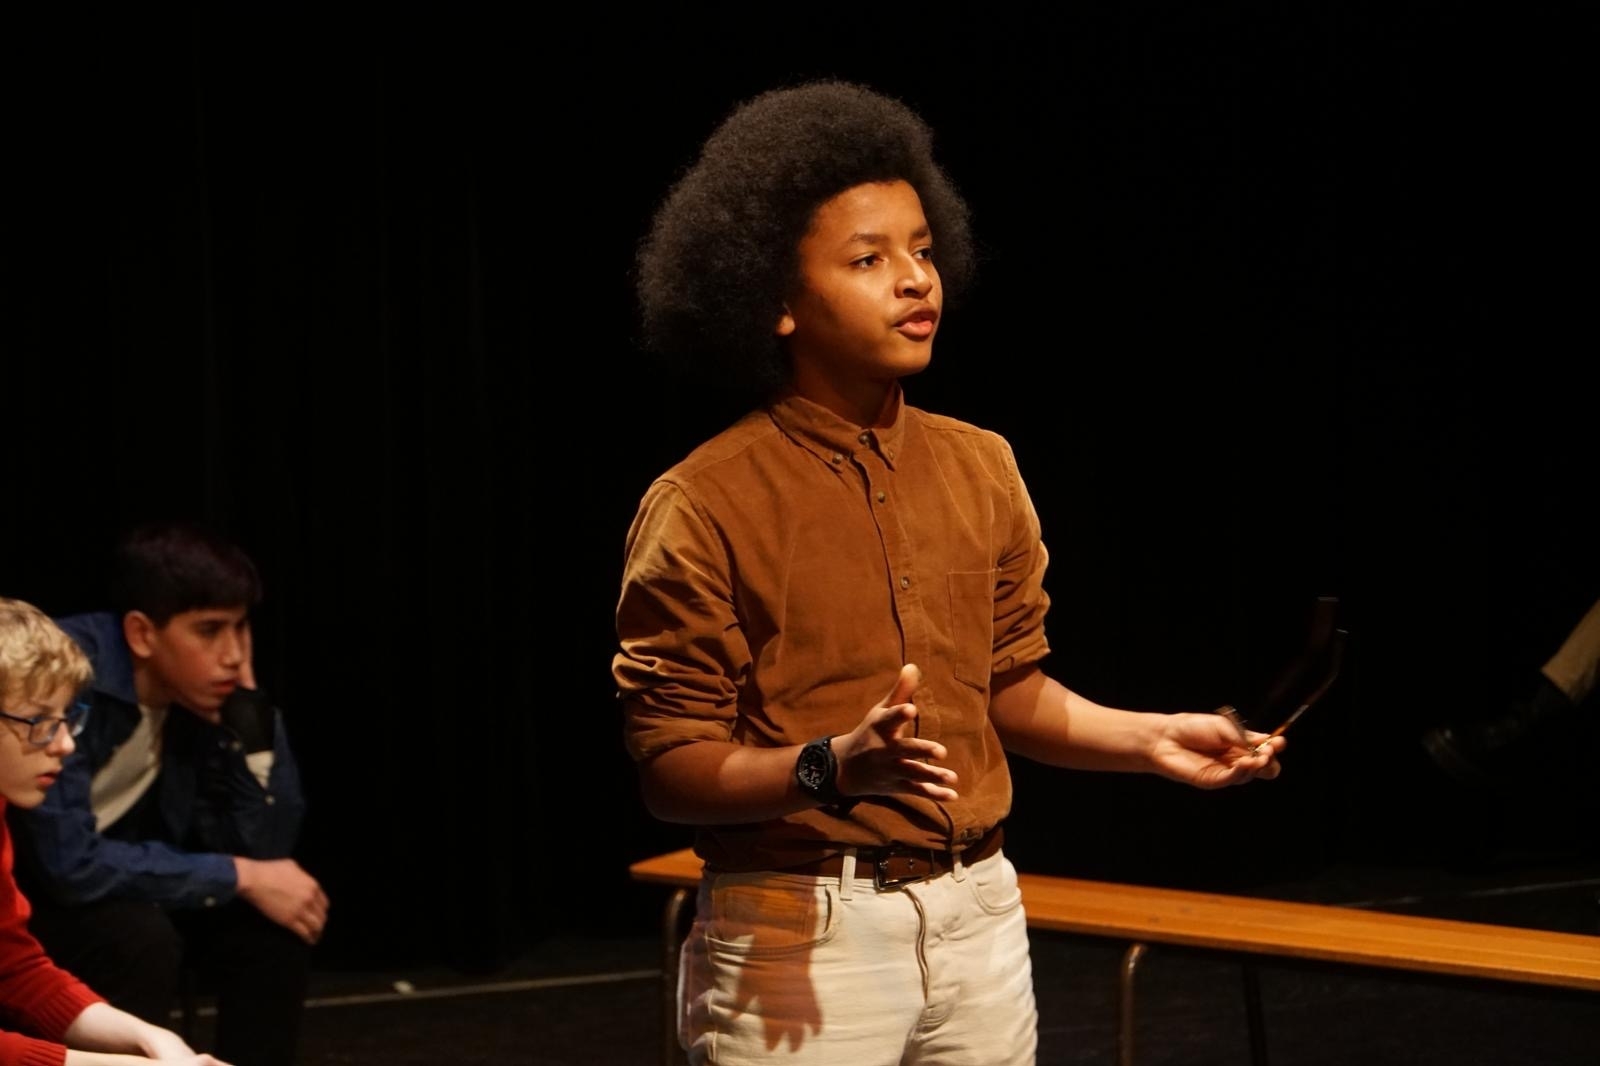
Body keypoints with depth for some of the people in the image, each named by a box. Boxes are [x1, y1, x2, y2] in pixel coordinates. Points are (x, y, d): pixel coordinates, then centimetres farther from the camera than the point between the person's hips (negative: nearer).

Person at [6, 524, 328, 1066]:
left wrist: (248, 709, -21)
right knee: (139, 940, -31)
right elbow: (67, 863, -34)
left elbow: (265, 847, -9)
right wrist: (240, 878, -27)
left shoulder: (205, 687, -9)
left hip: (118, 881, 7)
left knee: (276, 925, -11)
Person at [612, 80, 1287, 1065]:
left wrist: (1147, 737, 1)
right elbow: (670, 769, -11)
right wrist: (831, 769, -27)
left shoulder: (982, 467, 7)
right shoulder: (705, 505, -10)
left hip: (979, 916, 5)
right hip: (798, 935, -5)